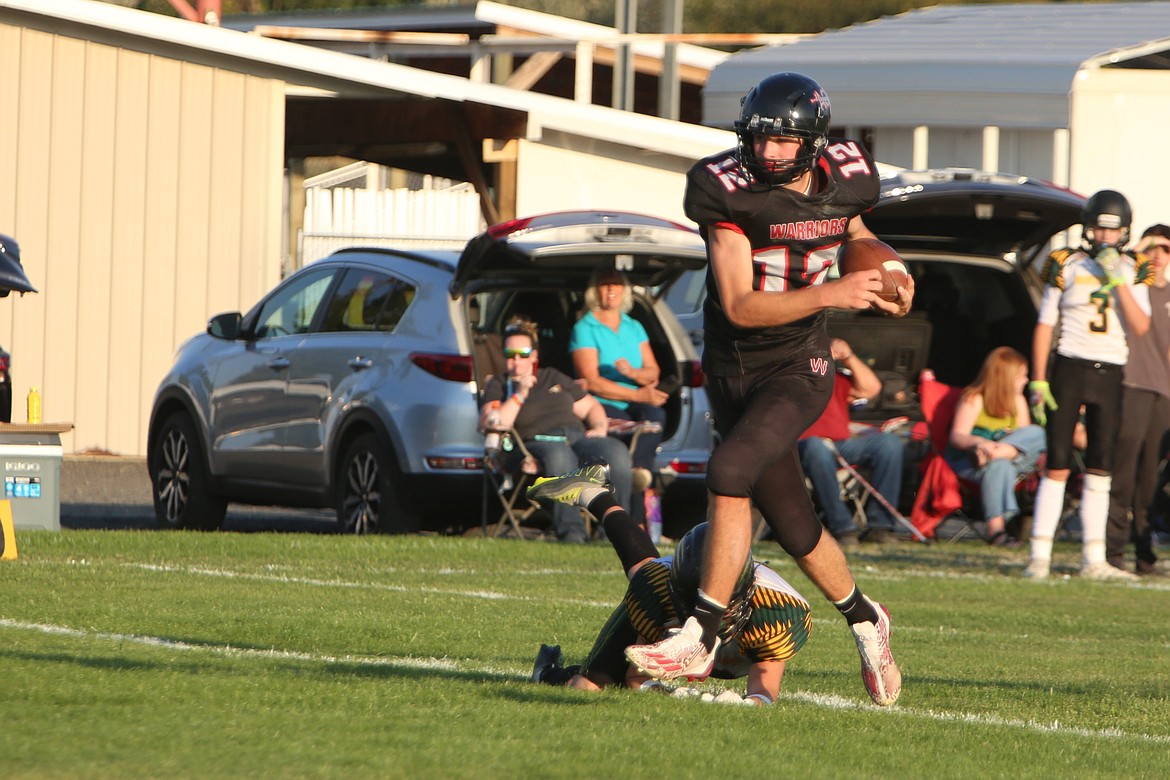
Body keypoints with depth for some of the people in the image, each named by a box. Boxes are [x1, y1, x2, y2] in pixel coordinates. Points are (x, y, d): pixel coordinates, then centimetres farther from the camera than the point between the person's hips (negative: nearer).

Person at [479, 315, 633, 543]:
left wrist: (600, 428, 9)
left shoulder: (554, 378, 30)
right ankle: (570, 530, -50)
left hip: (578, 436, 4)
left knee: (617, 452, -29)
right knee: (559, 455, -43)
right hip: (539, 441, -4)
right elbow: (491, 423, -2)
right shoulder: (498, 386, 18)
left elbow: (591, 407, 31)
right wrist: (519, 395, -3)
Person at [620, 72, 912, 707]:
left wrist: (887, 295, 1)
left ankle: (701, 636, -22)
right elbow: (739, 305, -20)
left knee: (730, 470, -26)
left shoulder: (844, 181, -6)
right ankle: (863, 619, 36)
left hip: (798, 370, -1)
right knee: (792, 524, 9)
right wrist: (829, 294, -30)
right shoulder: (729, 191, -17)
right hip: (732, 371, 1)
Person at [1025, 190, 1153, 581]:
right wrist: (1038, 381, -4)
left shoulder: (1132, 271, 6)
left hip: (1110, 374, 3)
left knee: (1099, 471, 5)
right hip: (1069, 368, -3)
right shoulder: (1066, 266, 0)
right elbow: (1044, 326, 2)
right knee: (1058, 467, -5)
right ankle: (1040, 556, -3)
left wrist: (1117, 281, -15)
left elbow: (1140, 326, -7)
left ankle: (1094, 559, 9)